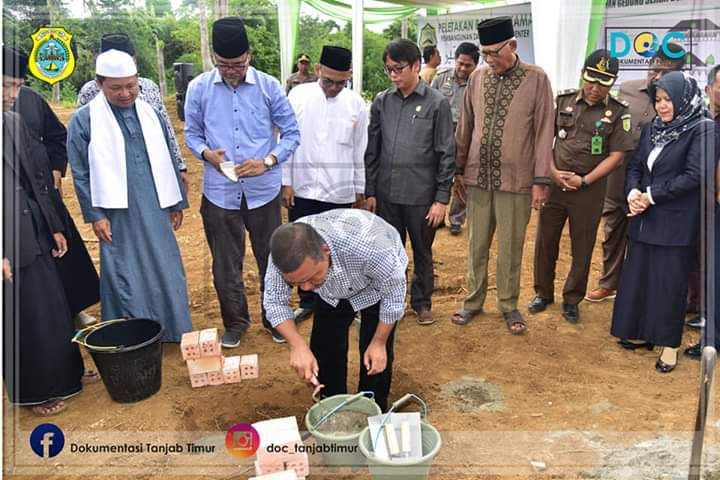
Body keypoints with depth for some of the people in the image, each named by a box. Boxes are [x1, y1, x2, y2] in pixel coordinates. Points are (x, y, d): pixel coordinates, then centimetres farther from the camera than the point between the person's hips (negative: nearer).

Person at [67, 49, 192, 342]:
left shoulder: (151, 114, 8)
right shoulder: (84, 120, -3)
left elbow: (168, 161, 13)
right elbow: (80, 174, -2)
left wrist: (177, 203, 12)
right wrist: (95, 216, -6)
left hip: (156, 211, 3)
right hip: (118, 215, -3)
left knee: (167, 272, 9)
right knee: (125, 277, 7)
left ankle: (173, 330, 26)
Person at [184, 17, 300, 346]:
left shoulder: (269, 87, -6)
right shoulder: (198, 88, -3)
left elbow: (291, 133, -1)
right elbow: (191, 134, 7)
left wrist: (268, 161, -17)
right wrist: (206, 153, -15)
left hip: (263, 190, 0)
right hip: (219, 192, 1)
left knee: (271, 258, 12)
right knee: (225, 263, 12)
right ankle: (235, 322, 32)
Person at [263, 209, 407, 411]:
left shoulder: (366, 245, -46)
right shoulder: (286, 254, -34)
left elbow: (394, 293, -27)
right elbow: (275, 301, -19)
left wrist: (379, 342, -18)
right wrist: (297, 345, -34)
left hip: (377, 284, -3)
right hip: (333, 290, 4)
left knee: (376, 360, -7)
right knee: (324, 350, 2)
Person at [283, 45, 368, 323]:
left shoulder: (356, 104, 0)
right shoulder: (299, 95, -3)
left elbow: (359, 151, 7)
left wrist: (360, 189, 11)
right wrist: (286, 182, -2)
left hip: (340, 192, 0)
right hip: (303, 189, 0)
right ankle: (308, 301, 29)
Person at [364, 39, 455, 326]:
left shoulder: (436, 103, -5)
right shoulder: (381, 102, 4)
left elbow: (446, 154, -5)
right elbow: (372, 150, 7)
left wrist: (441, 198, -8)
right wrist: (370, 192, 5)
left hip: (421, 195, -2)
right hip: (386, 193, 3)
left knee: (422, 253, 12)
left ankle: (422, 302, 30)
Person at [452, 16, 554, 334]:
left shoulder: (536, 79, -4)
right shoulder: (477, 78, 5)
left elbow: (544, 132, -5)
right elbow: (465, 127, 10)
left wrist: (541, 180, -7)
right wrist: (458, 170, 10)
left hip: (516, 181, -3)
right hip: (477, 178, 3)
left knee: (510, 248, 6)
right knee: (477, 244, 11)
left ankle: (508, 305, 22)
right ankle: (473, 300, 26)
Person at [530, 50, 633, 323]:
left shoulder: (618, 113, -3)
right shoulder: (563, 101, 2)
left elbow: (616, 156, -5)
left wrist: (584, 180, -13)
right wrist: (552, 172, -8)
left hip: (590, 188, -2)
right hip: (554, 183, 2)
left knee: (582, 248, 8)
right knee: (545, 241, 9)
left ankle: (572, 300, 25)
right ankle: (543, 293, 27)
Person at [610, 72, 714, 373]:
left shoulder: (702, 130, -8)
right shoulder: (651, 129, 12)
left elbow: (694, 175, -15)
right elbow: (634, 166, 12)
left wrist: (652, 195, -14)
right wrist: (633, 193, -8)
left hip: (676, 222, -6)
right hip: (644, 219, 6)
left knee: (669, 281, 1)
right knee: (637, 275, 10)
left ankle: (669, 344, 14)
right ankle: (643, 331, 26)